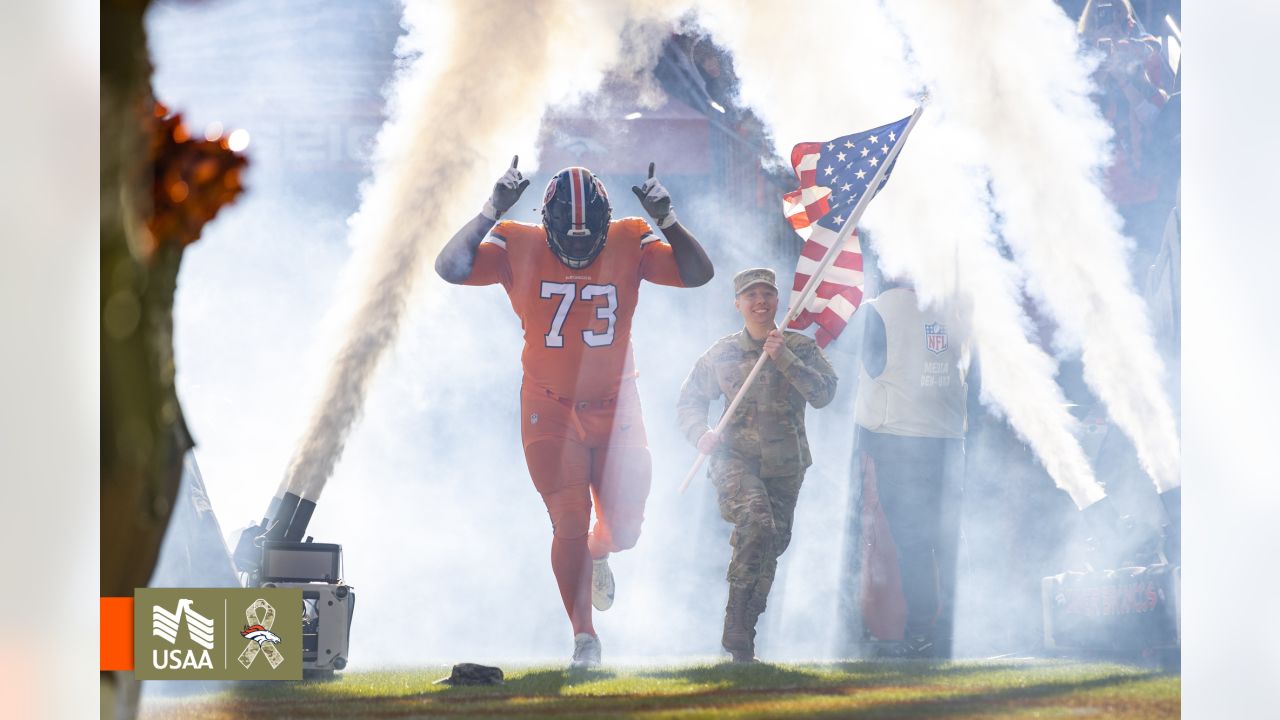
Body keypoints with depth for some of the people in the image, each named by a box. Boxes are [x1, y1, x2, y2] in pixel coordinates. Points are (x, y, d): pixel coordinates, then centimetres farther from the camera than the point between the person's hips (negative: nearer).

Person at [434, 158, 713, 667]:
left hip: (615, 406, 2)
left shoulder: (629, 244, -7)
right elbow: (451, 268, -21)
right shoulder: (518, 247, -11)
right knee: (570, 524, -7)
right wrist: (492, 211, -29)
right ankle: (583, 635, 7)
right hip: (549, 409, -2)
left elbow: (697, 274, -10)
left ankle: (597, 553, 44)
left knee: (624, 528, 6)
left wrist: (666, 219, -23)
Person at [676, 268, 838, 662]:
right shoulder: (722, 353, 7)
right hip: (735, 459, -3)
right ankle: (736, 621, -23)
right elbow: (689, 400, 15)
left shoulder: (800, 347, 6)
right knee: (757, 524, -29)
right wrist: (701, 434, -5)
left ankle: (743, 643, 21)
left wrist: (784, 359, -17)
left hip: (784, 466, 3)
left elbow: (823, 393, -9)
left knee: (771, 546, 7)